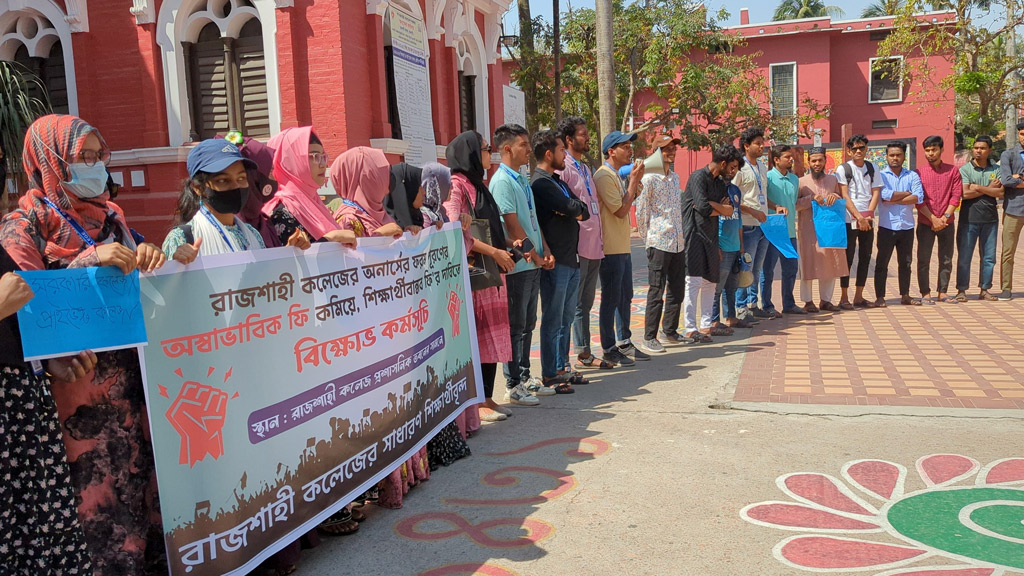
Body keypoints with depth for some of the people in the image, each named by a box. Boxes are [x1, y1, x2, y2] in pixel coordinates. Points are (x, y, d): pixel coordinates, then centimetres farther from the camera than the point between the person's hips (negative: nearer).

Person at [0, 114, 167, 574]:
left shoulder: (110, 215, 15)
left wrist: (146, 257, -2)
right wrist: (89, 261, -22)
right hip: (80, 378, -6)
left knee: (144, 467, 8)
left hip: (133, 367, 6)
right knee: (98, 483, -3)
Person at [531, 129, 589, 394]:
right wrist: (577, 208, 2)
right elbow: (573, 208, -20)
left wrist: (574, 210, -9)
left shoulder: (557, 181, 19)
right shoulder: (541, 183, -13)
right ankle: (549, 375, 5)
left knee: (566, 319, 15)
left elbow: (583, 211, 12)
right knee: (553, 321, -3)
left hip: (571, 260, 10)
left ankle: (561, 369, 25)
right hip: (555, 262, -10)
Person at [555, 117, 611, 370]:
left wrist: (600, 240, 19)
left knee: (585, 304, 15)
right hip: (576, 247, -9)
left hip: (594, 247, 9)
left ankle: (584, 353, 24)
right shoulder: (562, 168, -10)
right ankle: (562, 360, 2)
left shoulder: (585, 167, 18)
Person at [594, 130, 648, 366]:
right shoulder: (604, 176, -15)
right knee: (611, 300, -3)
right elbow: (621, 210, -19)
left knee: (625, 297, 16)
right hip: (611, 249, -10)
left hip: (622, 248, 10)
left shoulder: (618, 175, 16)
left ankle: (624, 343, 27)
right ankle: (609, 350, 6)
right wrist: (634, 180, -13)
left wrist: (636, 183, 6)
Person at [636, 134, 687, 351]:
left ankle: (670, 331, 26)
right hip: (659, 242, -7)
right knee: (656, 291, -4)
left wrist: (679, 231, 17)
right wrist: (647, 237, -4)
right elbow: (641, 210, -8)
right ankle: (649, 338, 3)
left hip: (677, 242, 7)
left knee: (677, 289, 12)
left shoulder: (675, 177, 14)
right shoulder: (649, 178, -10)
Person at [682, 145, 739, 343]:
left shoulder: (720, 183, 17)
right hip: (694, 235, -9)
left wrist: (710, 205, -11)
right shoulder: (698, 177, -8)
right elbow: (702, 206, -20)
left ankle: (706, 324, 18)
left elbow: (729, 210, 5)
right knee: (694, 282, -11)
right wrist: (720, 207, -2)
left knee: (710, 281, 10)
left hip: (711, 236, 9)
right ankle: (690, 330, -9)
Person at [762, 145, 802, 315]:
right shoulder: (768, 177, -7)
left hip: (790, 230, 7)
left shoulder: (794, 179, 14)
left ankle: (789, 304, 24)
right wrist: (776, 207, -24)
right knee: (768, 270, 0)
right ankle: (767, 306, 8)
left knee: (791, 268, 12)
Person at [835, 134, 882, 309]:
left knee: (865, 257, 6)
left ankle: (859, 297, 13)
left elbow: (876, 193, 5)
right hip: (849, 220, -4)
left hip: (868, 220, 4)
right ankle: (844, 298, 2)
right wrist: (859, 217, -14)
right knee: (848, 257, -3)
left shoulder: (873, 169, 11)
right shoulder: (843, 169, -2)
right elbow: (844, 196, -8)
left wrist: (868, 216, -8)